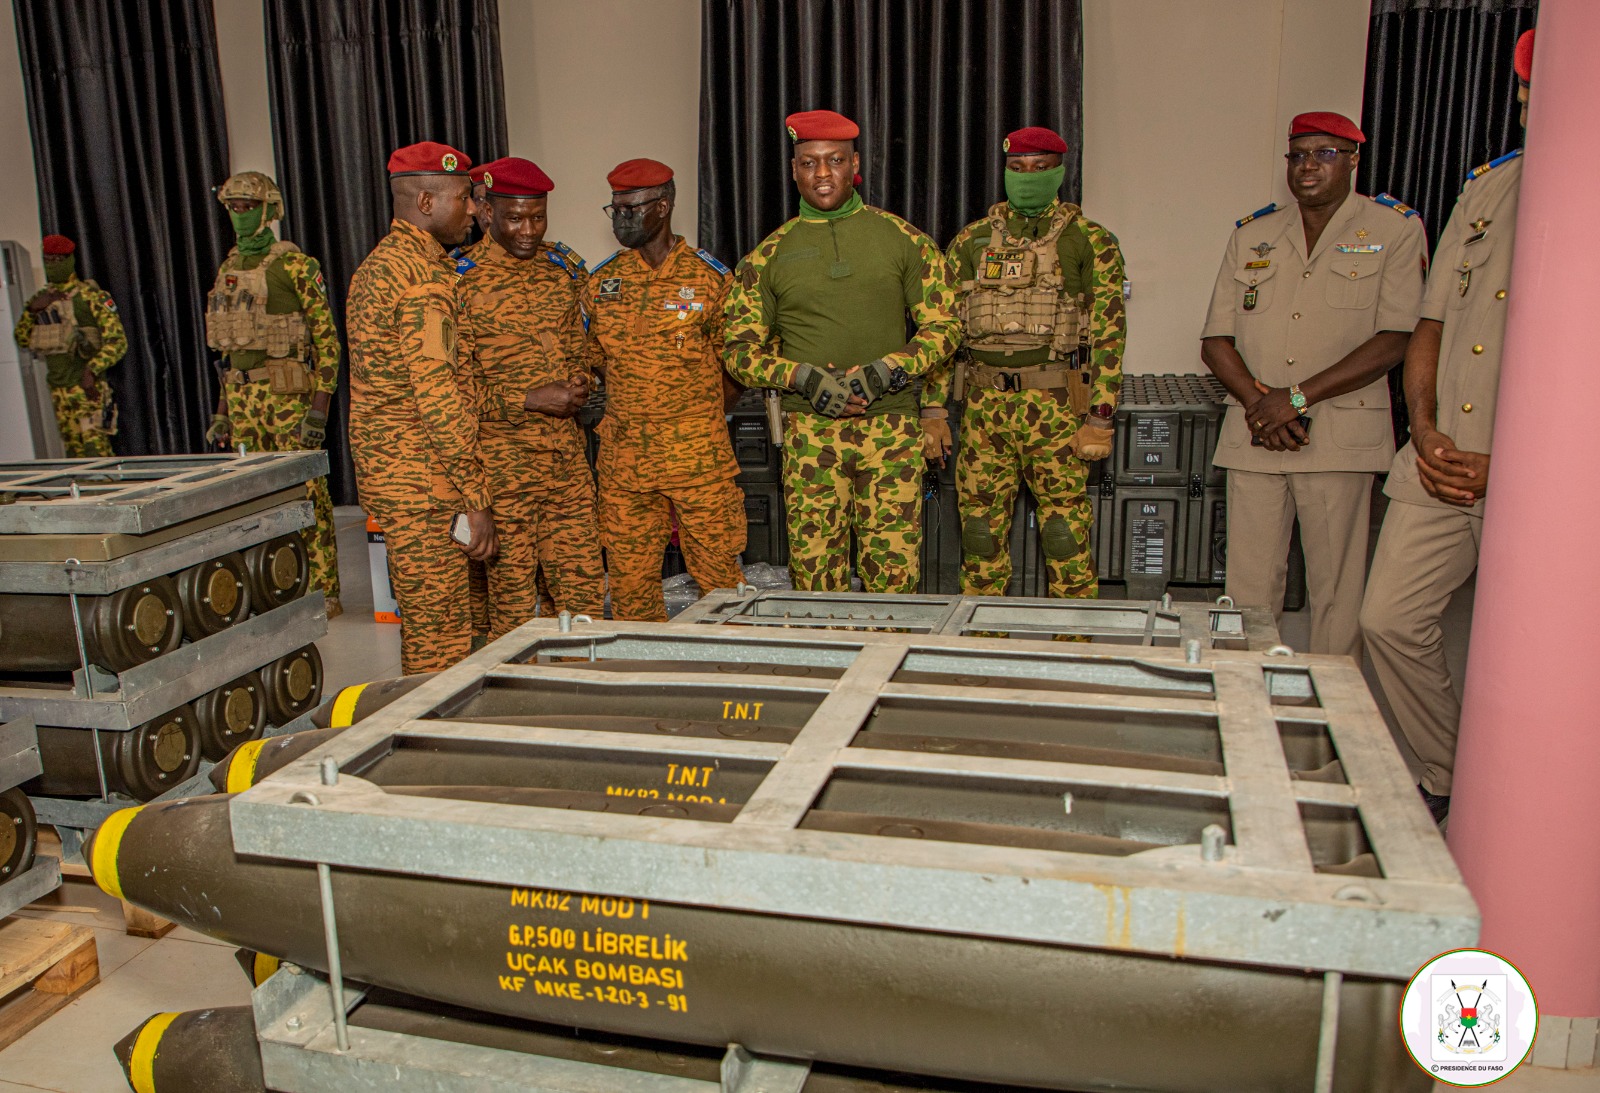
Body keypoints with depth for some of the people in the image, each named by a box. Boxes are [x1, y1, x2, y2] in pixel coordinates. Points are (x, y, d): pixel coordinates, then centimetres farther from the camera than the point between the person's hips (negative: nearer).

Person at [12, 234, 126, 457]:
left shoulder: (92, 296, -6)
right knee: (73, 451, 9)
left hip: (87, 387, -6)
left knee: (96, 447, -12)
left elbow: (118, 341, -11)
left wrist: (92, 371, -22)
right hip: (58, 390, 6)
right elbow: (22, 340, 14)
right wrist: (31, 310, -3)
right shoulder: (40, 299, 14)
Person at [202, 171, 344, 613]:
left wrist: (320, 406, -16)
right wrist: (222, 408, 16)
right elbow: (229, 345, 20)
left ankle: (322, 590, 3)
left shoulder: (294, 265, -7)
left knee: (305, 491, -5)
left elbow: (327, 337, -9)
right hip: (242, 394, 7)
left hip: (289, 390, -7)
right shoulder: (228, 269, 15)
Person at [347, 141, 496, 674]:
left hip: (382, 467, 10)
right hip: (423, 481, -10)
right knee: (440, 633, -3)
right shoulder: (424, 275, -15)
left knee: (421, 625, 18)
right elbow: (439, 397, -21)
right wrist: (475, 499, -18)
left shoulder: (376, 264, 17)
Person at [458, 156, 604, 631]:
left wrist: (581, 384, 3)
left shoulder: (565, 266, 11)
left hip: (568, 455, 5)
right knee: (511, 594, 3)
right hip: (503, 461, -5)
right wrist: (529, 400, -16)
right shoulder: (463, 280, -6)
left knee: (584, 585, 9)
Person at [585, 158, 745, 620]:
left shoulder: (709, 278, -2)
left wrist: (700, 411, 2)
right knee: (628, 580, 9)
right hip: (621, 457, 4)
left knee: (717, 571, 1)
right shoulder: (602, 280, 8)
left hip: (698, 458, -3)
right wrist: (630, 405, 12)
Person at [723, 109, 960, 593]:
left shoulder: (903, 239, 7)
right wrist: (802, 377, -11)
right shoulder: (769, 256, 8)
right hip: (809, 431, 1)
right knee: (814, 570, 3)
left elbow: (944, 324, 7)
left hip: (890, 429, 0)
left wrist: (889, 369, -11)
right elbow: (740, 349, 7)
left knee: (894, 568, -1)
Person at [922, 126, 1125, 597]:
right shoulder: (972, 240, 11)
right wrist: (933, 409, 3)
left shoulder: (1090, 241, 2)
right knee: (980, 529, 9)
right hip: (984, 404, 3)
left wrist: (1100, 418, -10)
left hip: (1056, 406, -3)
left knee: (1066, 533, 2)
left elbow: (1108, 332, -3)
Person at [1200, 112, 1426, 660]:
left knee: (1336, 586, 0)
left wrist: (1298, 397, -12)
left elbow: (1394, 341, -5)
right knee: (1249, 583, 4)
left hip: (1341, 434, -3)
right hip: (1253, 432, 3)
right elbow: (1215, 340, 9)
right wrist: (1256, 401, -8)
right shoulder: (1251, 235, 14)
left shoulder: (1395, 229, 4)